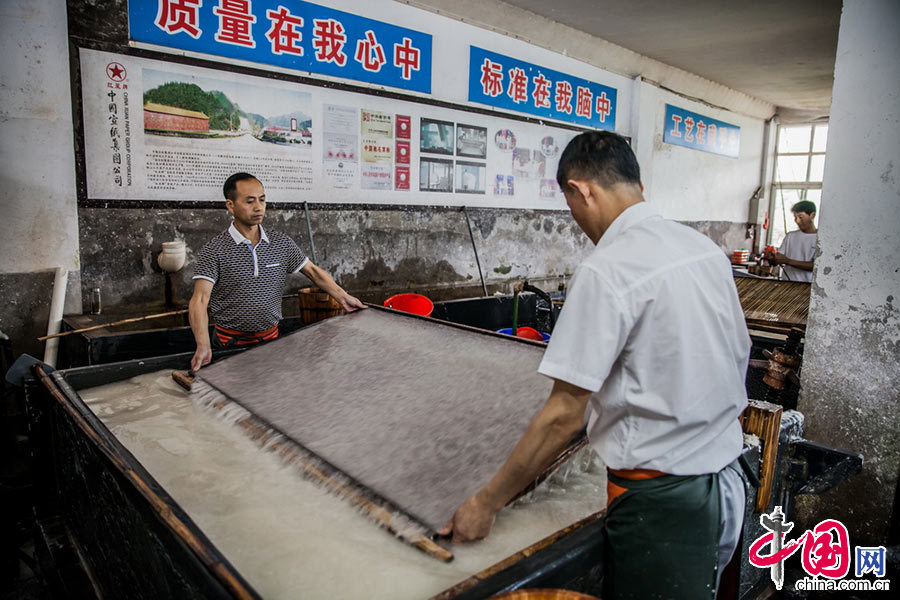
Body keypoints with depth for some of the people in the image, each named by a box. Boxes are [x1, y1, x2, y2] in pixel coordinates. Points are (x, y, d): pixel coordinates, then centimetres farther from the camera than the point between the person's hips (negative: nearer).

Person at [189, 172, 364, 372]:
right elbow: (200, 299, -19)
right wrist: (203, 347, -32)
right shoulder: (214, 250, -10)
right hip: (231, 344, -3)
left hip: (271, 338, 3)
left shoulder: (282, 244, 3)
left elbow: (313, 271, 13)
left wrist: (343, 297, 7)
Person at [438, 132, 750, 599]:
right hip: (725, 475, 8)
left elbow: (564, 416, -22)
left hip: (660, 496, -8)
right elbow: (740, 353, 13)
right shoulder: (706, 248, 2)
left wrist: (487, 503, -12)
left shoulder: (606, 271, -22)